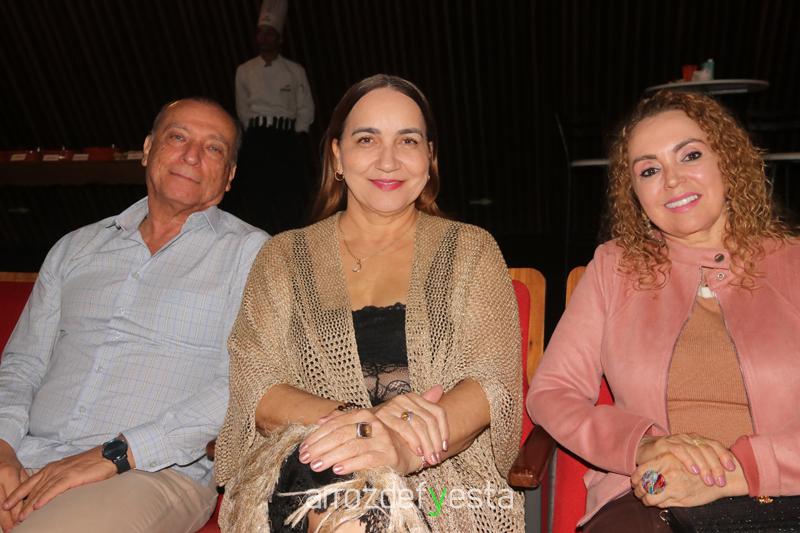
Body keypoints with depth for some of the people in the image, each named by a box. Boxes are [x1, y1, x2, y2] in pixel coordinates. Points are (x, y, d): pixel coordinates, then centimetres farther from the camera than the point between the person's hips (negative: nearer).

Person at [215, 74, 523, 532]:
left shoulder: (471, 251, 9)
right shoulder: (284, 258, 10)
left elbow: (495, 384, -4)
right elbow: (255, 391, 0)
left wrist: (402, 447, -25)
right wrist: (362, 418, -21)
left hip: (444, 472, 0)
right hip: (306, 473, 0)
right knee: (334, 486, -35)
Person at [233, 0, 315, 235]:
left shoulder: (295, 71, 6)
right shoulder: (244, 71, 10)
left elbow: (305, 109, 4)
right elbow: (243, 110, 11)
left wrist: (296, 138, -3)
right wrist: (256, 135, 4)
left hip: (288, 137, -1)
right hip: (257, 139, 1)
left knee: (290, 196, -6)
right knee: (255, 194, -5)